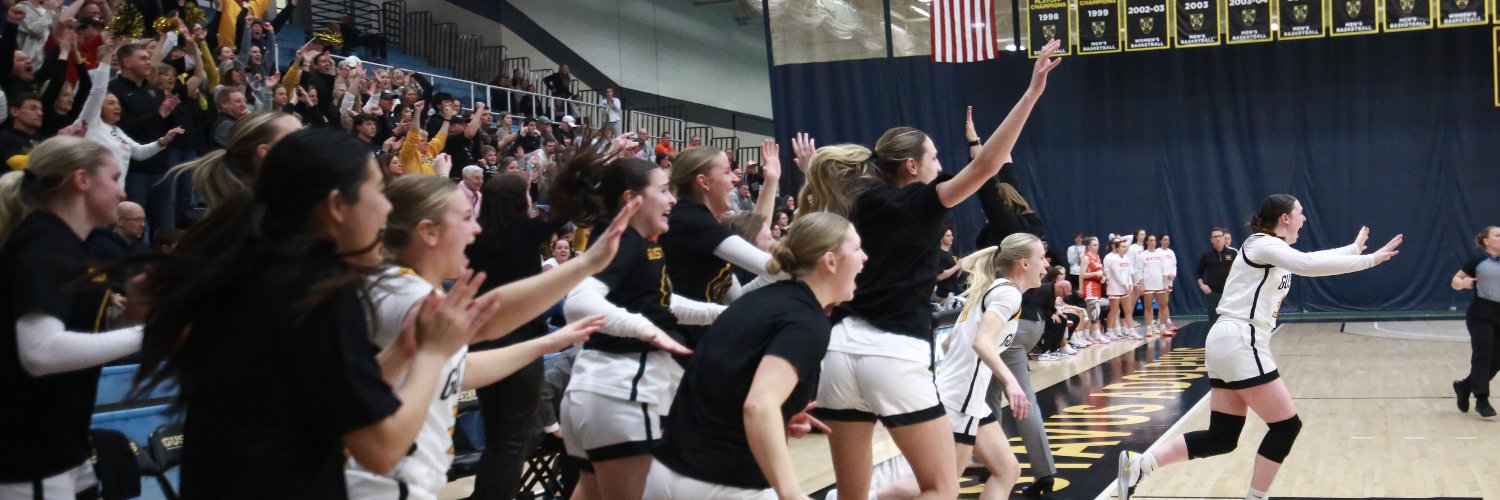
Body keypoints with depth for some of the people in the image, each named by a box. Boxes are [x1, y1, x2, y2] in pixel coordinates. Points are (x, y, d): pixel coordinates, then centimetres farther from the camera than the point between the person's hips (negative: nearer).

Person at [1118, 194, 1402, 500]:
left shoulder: (1273, 250, 19)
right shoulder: (1264, 244, -10)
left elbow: (1309, 261, 35)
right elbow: (1310, 265, -26)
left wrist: (1353, 249, 35)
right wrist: (1368, 259, -20)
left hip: (1228, 344, 10)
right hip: (1240, 344, -10)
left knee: (1222, 437, 7)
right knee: (1286, 426, -1)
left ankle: (1138, 463, 0)